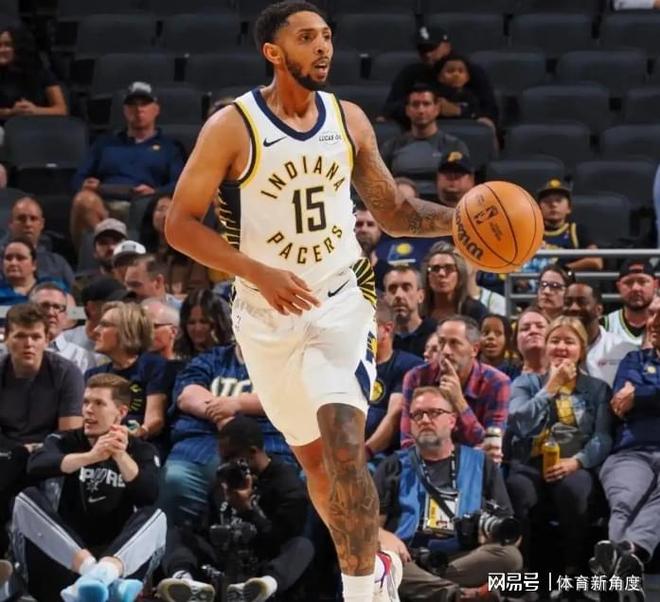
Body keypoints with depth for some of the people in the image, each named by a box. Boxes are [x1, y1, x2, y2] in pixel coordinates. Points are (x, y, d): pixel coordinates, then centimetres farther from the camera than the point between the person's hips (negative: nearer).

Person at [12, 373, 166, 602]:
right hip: (62, 558, 0)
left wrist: (121, 456, -30)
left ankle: (100, 576, -55)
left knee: (156, 517, -24)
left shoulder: (141, 450, 9)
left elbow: (151, 497, -13)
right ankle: (100, 578, -45)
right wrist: (90, 457, -32)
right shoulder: (64, 441, 10)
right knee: (27, 499, -22)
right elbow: (36, 466, -16)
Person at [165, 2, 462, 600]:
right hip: (269, 315, -1)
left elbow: (394, 212, 9)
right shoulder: (232, 127, -13)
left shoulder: (350, 121, 0)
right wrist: (260, 274, -24)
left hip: (341, 302, 1)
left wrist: (462, 218, -10)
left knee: (345, 447, -18)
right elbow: (181, 224, -12)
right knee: (313, 457, 13)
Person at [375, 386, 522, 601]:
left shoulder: (481, 464, 19)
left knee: (509, 556, -29)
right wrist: (384, 537, -14)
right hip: (407, 561, -1)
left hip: (464, 561, 1)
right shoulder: (395, 466, 19)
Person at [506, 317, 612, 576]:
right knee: (517, 490, -37)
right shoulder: (526, 382, 21)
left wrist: (576, 461, -14)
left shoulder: (597, 388, 19)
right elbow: (519, 423, 0)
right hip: (530, 464, 0)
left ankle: (574, 570, -27)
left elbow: (603, 437, 4)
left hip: (574, 466, 0)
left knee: (572, 489, -39)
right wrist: (551, 387, 1)